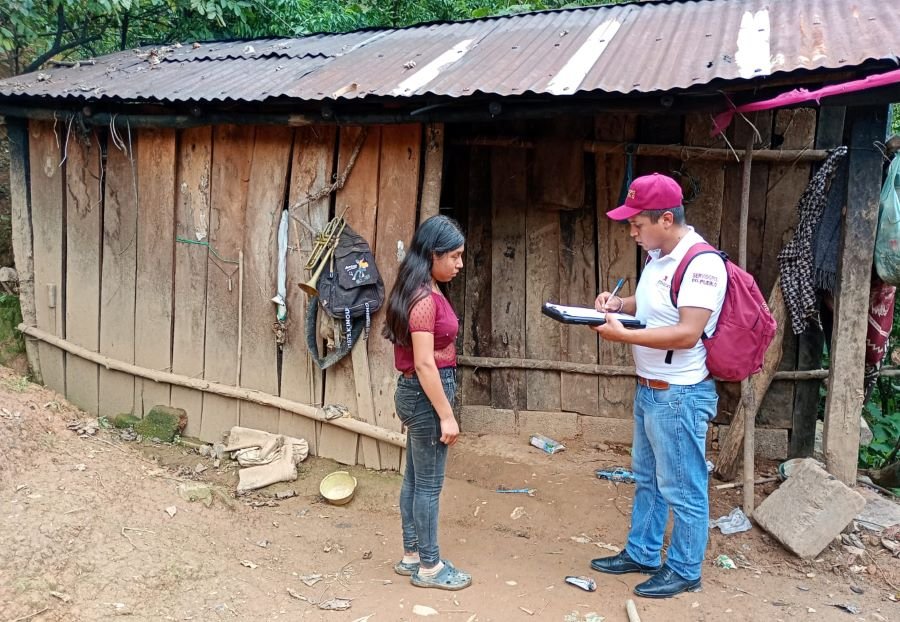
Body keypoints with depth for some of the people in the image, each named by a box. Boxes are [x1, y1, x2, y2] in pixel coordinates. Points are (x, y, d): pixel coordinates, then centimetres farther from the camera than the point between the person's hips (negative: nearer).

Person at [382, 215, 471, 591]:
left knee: (414, 480, 17)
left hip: (416, 392, 10)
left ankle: (412, 556, 29)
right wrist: (447, 416, -19)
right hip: (427, 394, -10)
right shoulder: (425, 298, -21)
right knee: (429, 485, 2)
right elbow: (424, 364, -22)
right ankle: (429, 567, 15)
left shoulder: (423, 291, 10)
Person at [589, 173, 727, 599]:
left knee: (682, 489, 5)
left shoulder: (701, 263, -21)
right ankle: (641, 554, 36)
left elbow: (688, 333, -27)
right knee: (646, 479, 21)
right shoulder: (658, 255, 7)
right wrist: (618, 303, 3)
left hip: (679, 395, -10)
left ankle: (684, 570, 21)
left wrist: (623, 336, -25)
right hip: (648, 389, 10)